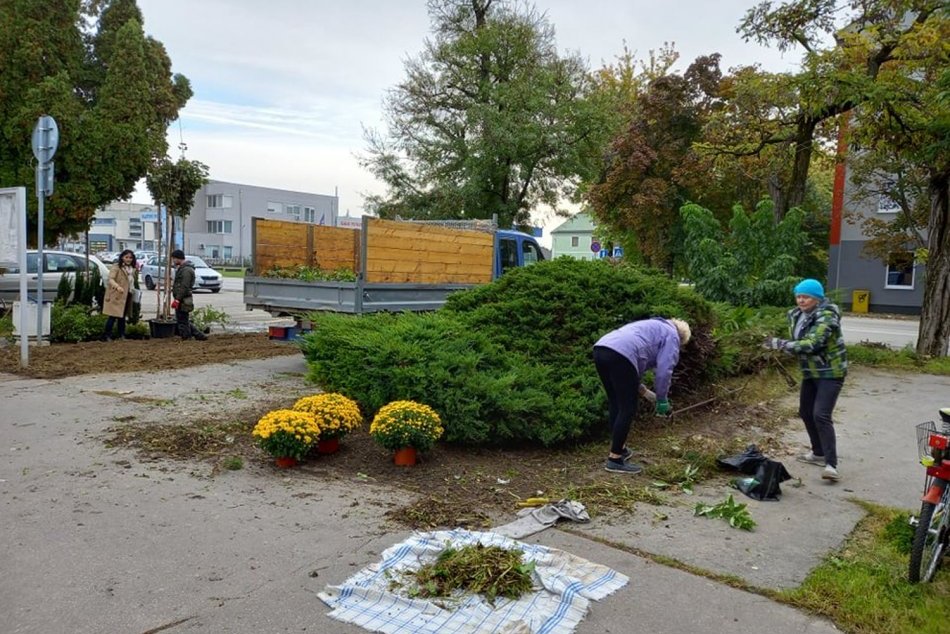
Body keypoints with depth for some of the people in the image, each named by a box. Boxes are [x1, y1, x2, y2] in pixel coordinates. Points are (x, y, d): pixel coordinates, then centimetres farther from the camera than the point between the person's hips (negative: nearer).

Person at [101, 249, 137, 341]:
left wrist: (137, 271, 9)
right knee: (113, 316, -8)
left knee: (122, 316, 13)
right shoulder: (116, 267, -9)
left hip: (127, 296, 7)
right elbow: (111, 279, -20)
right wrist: (117, 286, -39)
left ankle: (122, 335, 20)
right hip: (116, 296, -7)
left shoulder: (132, 269, 16)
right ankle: (107, 336, -1)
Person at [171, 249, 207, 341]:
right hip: (181, 300, 10)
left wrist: (177, 299, -23)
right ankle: (199, 335, 17)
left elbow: (184, 287, -21)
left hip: (183, 301, -10)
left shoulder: (186, 270, -15)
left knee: (183, 322, -5)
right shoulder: (182, 268, 18)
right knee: (185, 322, 14)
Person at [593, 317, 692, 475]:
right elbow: (664, 371, 3)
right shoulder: (671, 335, 14)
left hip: (600, 349, 9)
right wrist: (662, 401, 13)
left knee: (615, 404, 21)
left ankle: (619, 448, 32)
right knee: (628, 409, 1)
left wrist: (644, 391, 35)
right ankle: (615, 459, 4)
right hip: (620, 355, -9)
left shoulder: (652, 327, 38)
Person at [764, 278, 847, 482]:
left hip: (830, 372, -9)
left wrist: (780, 344, -32)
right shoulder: (797, 315, 4)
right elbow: (797, 341, 13)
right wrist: (780, 345, -10)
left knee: (821, 415, -18)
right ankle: (818, 453, 33)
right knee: (806, 412, 16)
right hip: (810, 372, 9)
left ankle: (831, 464, -16)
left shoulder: (826, 317, -21)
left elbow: (811, 344, -31)